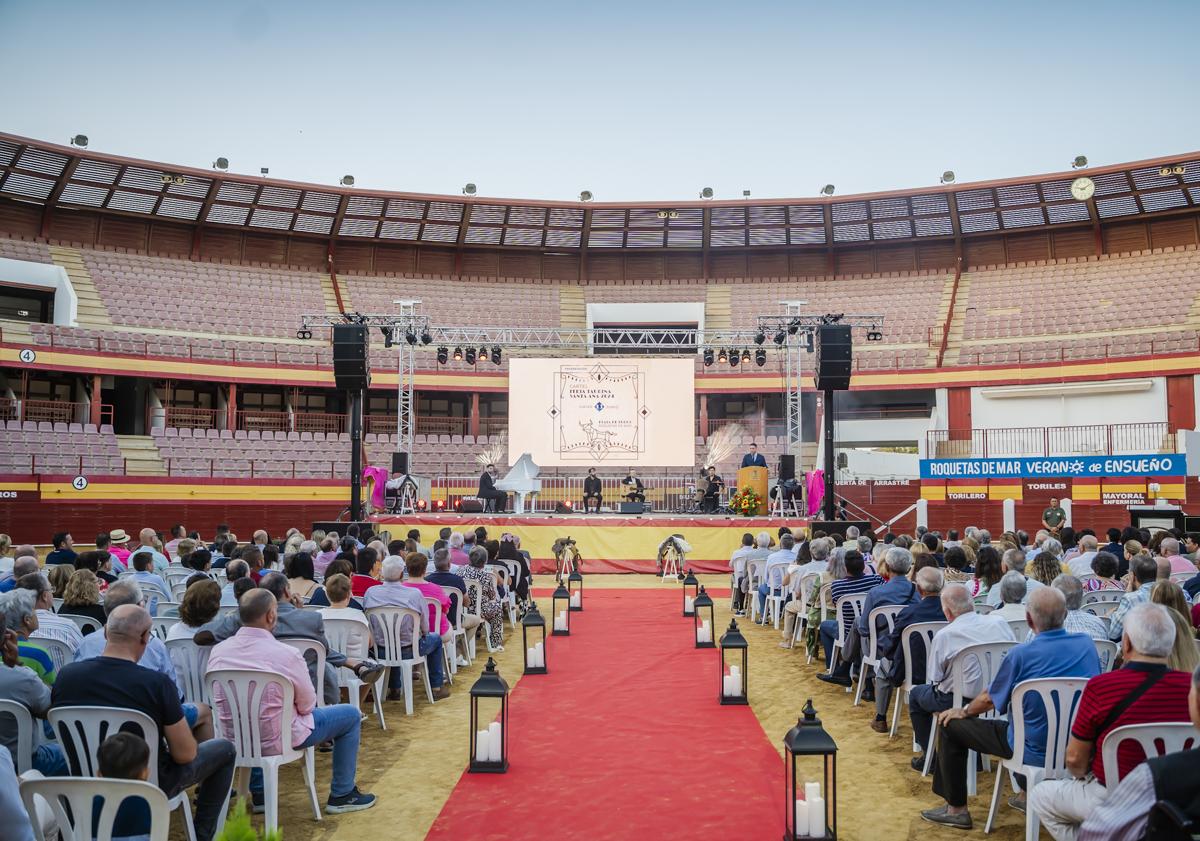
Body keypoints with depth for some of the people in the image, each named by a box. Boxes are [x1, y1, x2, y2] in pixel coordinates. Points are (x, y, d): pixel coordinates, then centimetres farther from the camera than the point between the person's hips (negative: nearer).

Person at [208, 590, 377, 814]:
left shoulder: (218, 651, -9)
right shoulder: (287, 654, -24)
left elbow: (223, 700, 7)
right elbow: (307, 706, -11)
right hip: (276, 741, -5)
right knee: (351, 714, 12)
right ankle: (342, 795, 21)